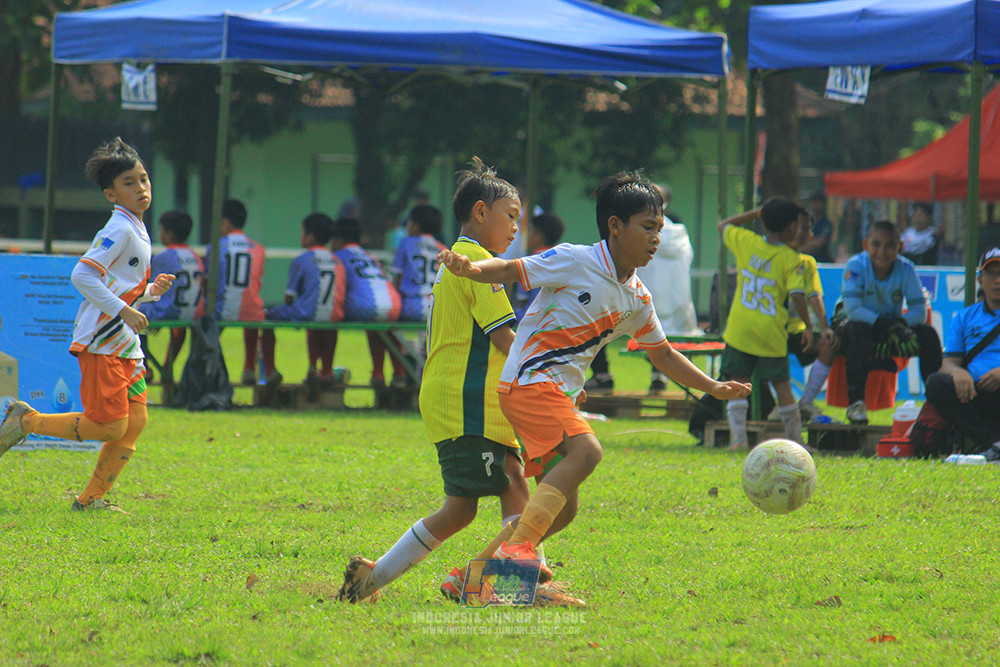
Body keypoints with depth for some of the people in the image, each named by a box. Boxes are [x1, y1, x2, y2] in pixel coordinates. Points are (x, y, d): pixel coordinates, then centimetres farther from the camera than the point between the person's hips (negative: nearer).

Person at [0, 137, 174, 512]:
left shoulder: (137, 231, 16)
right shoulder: (119, 230, -14)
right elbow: (83, 275, -23)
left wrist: (150, 292, 7)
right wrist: (124, 310, -23)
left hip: (124, 344, 10)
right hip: (100, 342, -10)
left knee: (135, 422, 4)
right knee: (110, 426, -10)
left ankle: (92, 498, 12)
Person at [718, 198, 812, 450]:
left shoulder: (745, 242, 0)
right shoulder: (791, 260, -9)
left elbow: (724, 226, 20)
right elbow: (797, 296, -16)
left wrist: (755, 213, 21)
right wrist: (807, 326, -4)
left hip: (739, 331, 2)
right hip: (771, 334, -2)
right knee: (781, 385, 10)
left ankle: (738, 437, -7)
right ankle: (795, 440, 16)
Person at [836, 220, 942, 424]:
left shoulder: (906, 269, -11)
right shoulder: (856, 266, -18)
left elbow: (919, 311, -13)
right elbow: (852, 309, -27)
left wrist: (900, 325, -33)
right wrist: (889, 326, -36)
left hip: (890, 326, 3)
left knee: (928, 335, -19)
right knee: (859, 331, -38)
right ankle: (855, 402, -37)